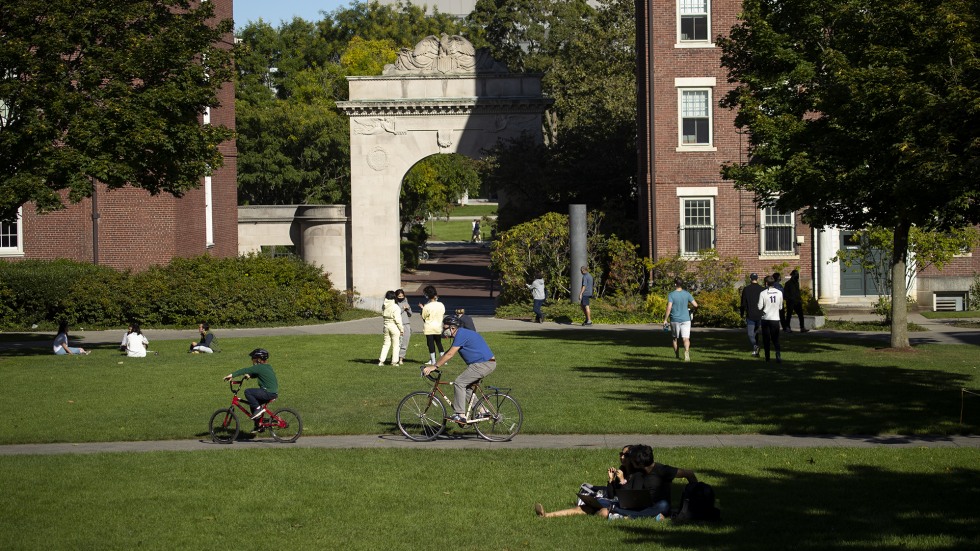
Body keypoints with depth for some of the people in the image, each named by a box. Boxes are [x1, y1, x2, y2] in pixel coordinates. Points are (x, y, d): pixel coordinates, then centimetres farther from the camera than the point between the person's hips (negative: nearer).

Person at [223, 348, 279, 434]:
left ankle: (258, 408, -9)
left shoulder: (260, 367, -12)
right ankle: (258, 426, 23)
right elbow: (256, 374, 25)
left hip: (269, 393, -10)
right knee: (253, 404, 19)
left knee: (248, 392, -15)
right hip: (273, 392, 10)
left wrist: (232, 375, -20)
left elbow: (245, 370, -17)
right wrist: (249, 376, 6)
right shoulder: (267, 367, 16)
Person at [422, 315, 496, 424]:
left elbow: (449, 355, -19)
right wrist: (432, 366, 15)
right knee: (465, 386, 15)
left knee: (459, 383, -11)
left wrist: (434, 367, -15)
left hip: (484, 364, -10)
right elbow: (447, 353, 21)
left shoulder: (461, 335, -15)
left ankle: (460, 415, -12)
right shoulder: (461, 334, 17)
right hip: (488, 363, 10)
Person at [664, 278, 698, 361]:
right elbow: (695, 305, -2)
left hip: (675, 320, 0)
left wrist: (665, 319, -8)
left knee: (675, 338, 17)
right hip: (685, 319, 1)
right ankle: (686, 353, -31)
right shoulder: (687, 294, -2)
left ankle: (677, 355, 26)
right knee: (686, 338, -7)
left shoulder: (671, 295, -8)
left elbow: (669, 308, -15)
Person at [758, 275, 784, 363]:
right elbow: (780, 307, 5)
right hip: (775, 319, 1)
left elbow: (760, 307, -9)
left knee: (766, 339, 9)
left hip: (766, 319, -1)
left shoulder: (763, 293, -9)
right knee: (776, 339, 5)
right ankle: (778, 355, -16)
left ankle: (767, 357, 12)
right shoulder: (779, 293, -1)